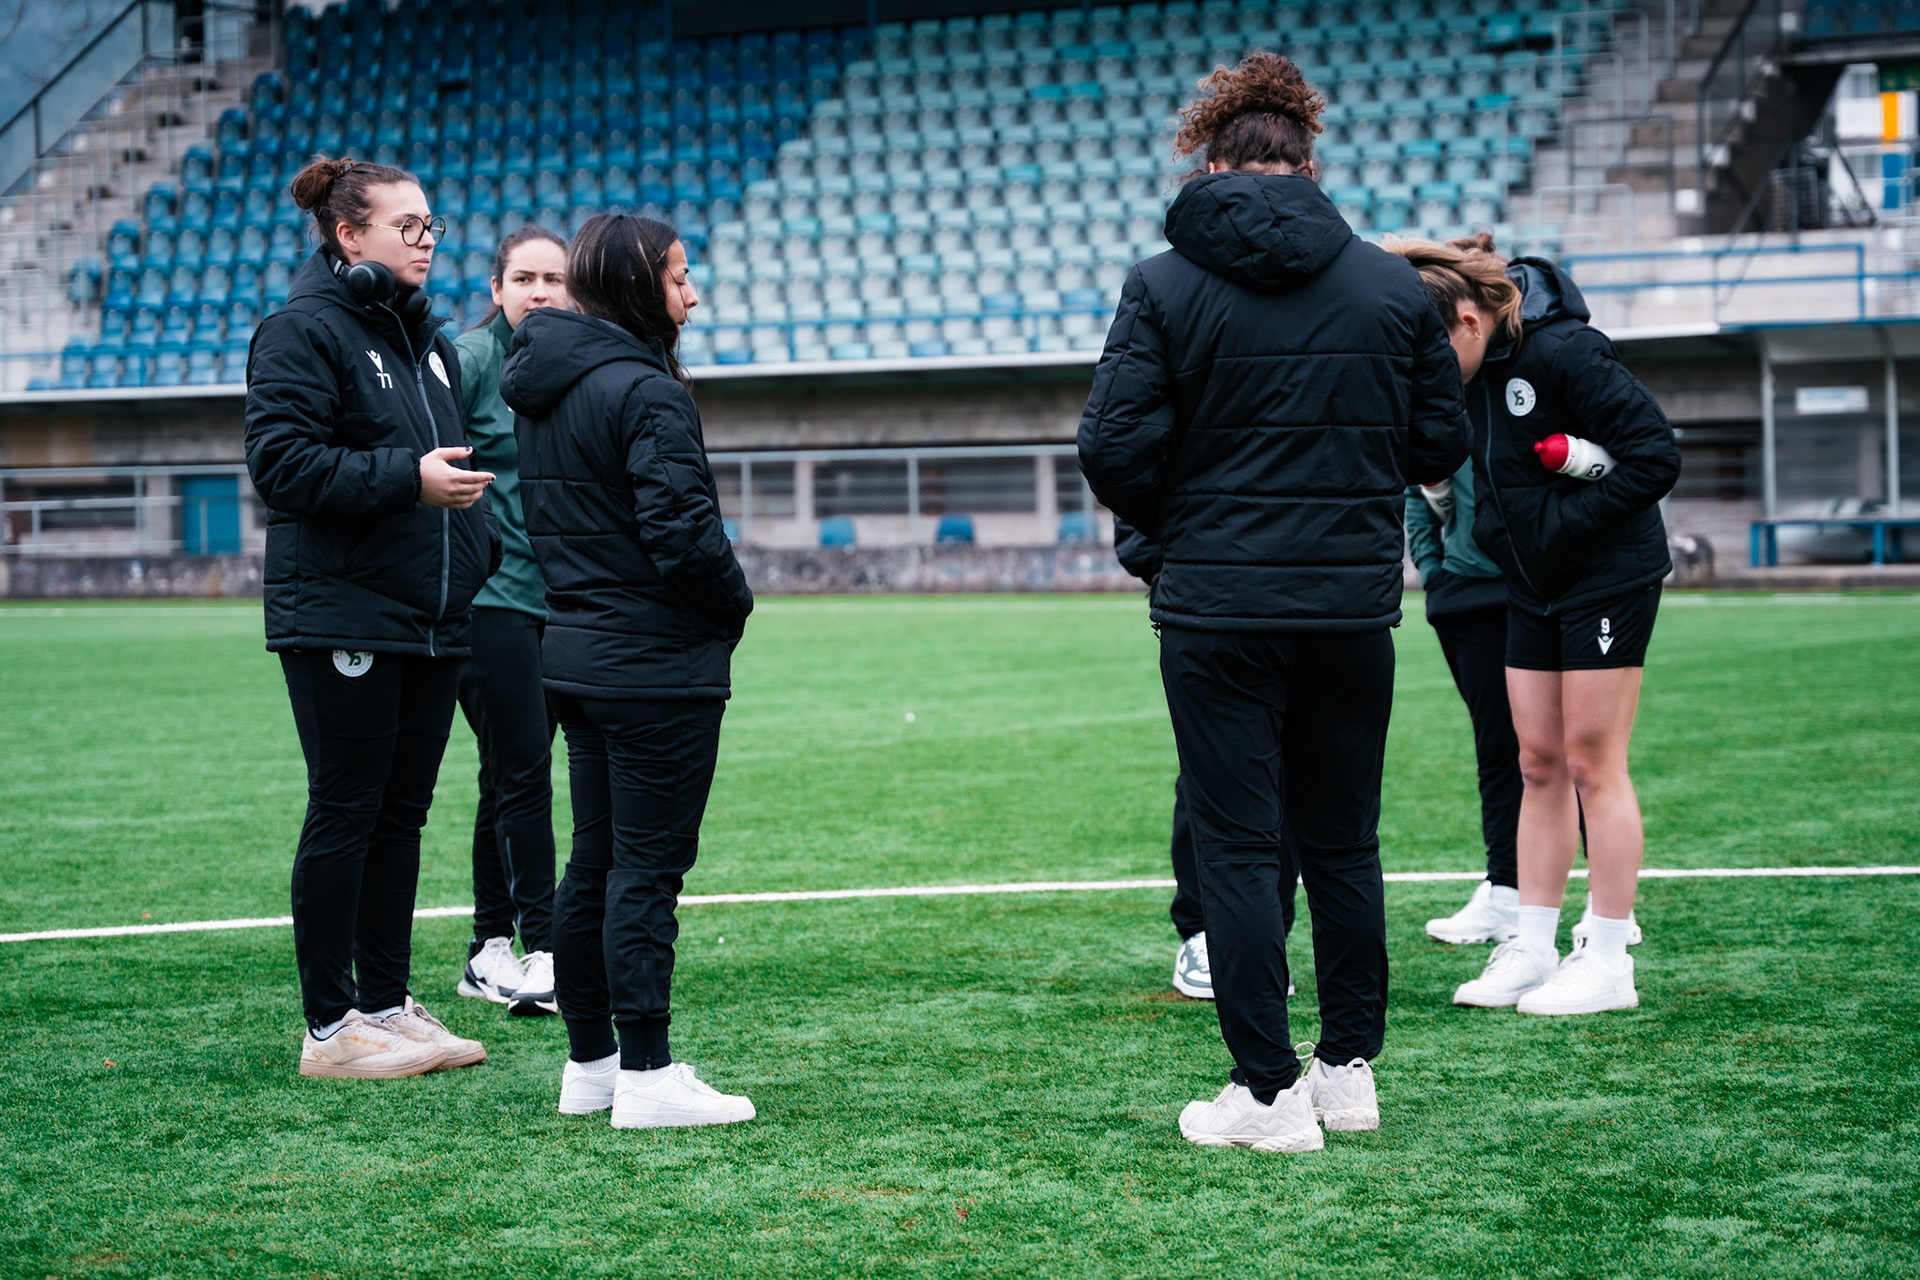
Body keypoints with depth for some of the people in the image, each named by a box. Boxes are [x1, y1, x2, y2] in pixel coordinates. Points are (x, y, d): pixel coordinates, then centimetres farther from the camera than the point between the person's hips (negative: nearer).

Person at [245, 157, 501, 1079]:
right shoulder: (303, 330, -8)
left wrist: (481, 550, 14)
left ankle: (388, 1004, 19)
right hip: (341, 615, -8)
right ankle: (330, 1027, 3)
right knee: (344, 812, -3)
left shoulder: (424, 335, 17)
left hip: (433, 618, 8)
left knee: (403, 810, 11)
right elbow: (281, 460, -18)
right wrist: (408, 478, -22)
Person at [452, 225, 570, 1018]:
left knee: (511, 775, 10)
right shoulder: (470, 358, -8)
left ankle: (489, 951, 17)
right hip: (487, 592, -6)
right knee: (521, 772, -9)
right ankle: (543, 950, -6)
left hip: (557, 597, 6)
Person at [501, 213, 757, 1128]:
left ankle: (590, 1063, 20)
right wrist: (734, 605, -5)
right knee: (648, 866, -5)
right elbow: (682, 529, -22)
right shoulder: (644, 390, -16)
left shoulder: (540, 390, 11)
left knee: (594, 861, 14)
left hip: (574, 652, 9)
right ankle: (646, 1077, -2)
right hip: (657, 666, -9)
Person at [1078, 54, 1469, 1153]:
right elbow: (1441, 445, 6)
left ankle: (1270, 1094, 3)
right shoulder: (1392, 287, 2)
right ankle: (1351, 1068, 22)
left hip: (1219, 608, -3)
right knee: (1343, 843, 14)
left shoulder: (1165, 287, -6)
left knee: (1239, 846, 3)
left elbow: (1116, 451, -10)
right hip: (1355, 607, 3)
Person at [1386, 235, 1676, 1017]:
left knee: (1592, 763, -5)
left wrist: (1561, 525, -19)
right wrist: (1497, 526, 0)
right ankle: (1533, 950, 14)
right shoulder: (1469, 370, 0)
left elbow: (1655, 455, -21)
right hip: (1532, 585, 8)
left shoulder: (1560, 352, -23)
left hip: (1608, 574, -8)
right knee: (1538, 763, 8)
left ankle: (1609, 964, 2)